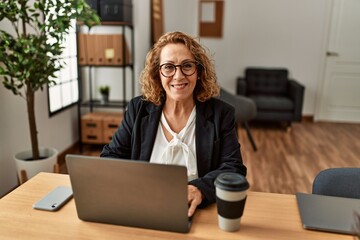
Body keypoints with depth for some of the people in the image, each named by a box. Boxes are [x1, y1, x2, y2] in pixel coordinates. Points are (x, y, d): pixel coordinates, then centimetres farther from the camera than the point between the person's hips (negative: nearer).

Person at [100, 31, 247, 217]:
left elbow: (234, 169, -5)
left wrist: (200, 189, -26)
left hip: (196, 213, 0)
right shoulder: (138, 109, 5)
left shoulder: (221, 113, 1)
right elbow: (110, 158, 6)